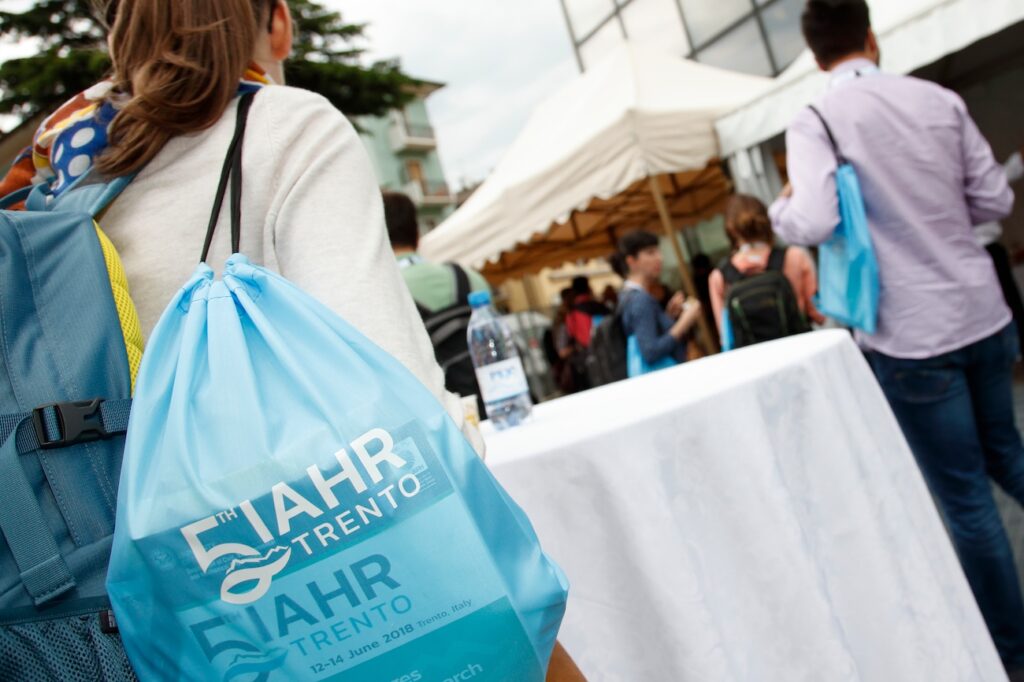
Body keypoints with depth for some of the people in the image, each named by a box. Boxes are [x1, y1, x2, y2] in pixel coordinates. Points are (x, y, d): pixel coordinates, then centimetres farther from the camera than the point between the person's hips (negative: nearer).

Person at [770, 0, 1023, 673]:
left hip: (911, 336, -5)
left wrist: (779, 207, -1)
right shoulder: (940, 99, 3)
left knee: (967, 498, 8)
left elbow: (813, 223, -23)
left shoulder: (815, 121, -10)